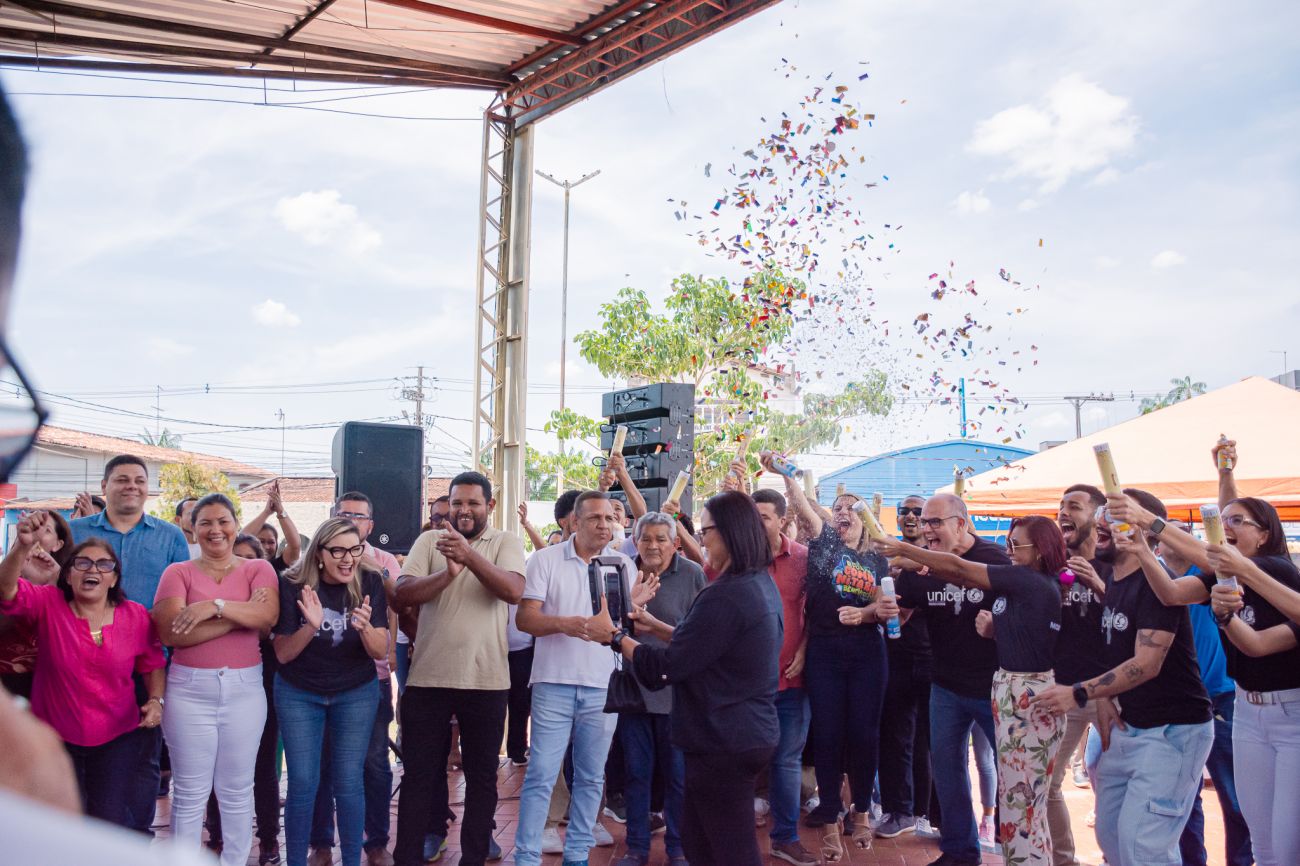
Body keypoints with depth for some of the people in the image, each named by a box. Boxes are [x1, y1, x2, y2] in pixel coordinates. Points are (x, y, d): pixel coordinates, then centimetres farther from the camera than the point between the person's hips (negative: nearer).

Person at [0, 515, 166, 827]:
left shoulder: (136, 616, -5)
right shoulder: (49, 605, -8)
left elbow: (153, 664, 7)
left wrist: (156, 700, -10)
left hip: (117, 739, 0)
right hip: (56, 737, 0)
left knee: (111, 823, -1)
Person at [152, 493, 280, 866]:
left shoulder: (258, 569, 5)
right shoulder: (177, 573, 3)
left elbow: (268, 616, -13)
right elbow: (170, 633, -12)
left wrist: (216, 605, -22)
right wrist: (240, 616, -14)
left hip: (244, 688, 1)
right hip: (189, 690, -1)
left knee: (236, 790, 9)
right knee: (190, 793, 6)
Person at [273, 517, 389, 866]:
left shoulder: (370, 582, -13)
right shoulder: (293, 585, -15)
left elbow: (380, 651, -12)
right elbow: (282, 654, -13)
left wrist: (365, 628, -34)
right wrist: (310, 626, -33)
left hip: (356, 693, 1)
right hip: (298, 693, 0)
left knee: (349, 782, 3)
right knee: (303, 783, 1)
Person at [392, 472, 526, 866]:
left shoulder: (506, 543, 1)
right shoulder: (429, 541, 4)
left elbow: (513, 591, -17)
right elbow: (403, 593, -9)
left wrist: (469, 555, -29)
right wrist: (448, 573, -26)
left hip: (486, 680, 0)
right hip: (428, 677, 1)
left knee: (482, 776, 12)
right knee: (419, 774, 9)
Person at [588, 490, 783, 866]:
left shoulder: (725, 596, -24)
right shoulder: (763, 583, 7)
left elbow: (662, 669, -19)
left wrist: (613, 635, -7)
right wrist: (657, 627, 15)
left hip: (723, 743, -10)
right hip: (754, 732, 10)